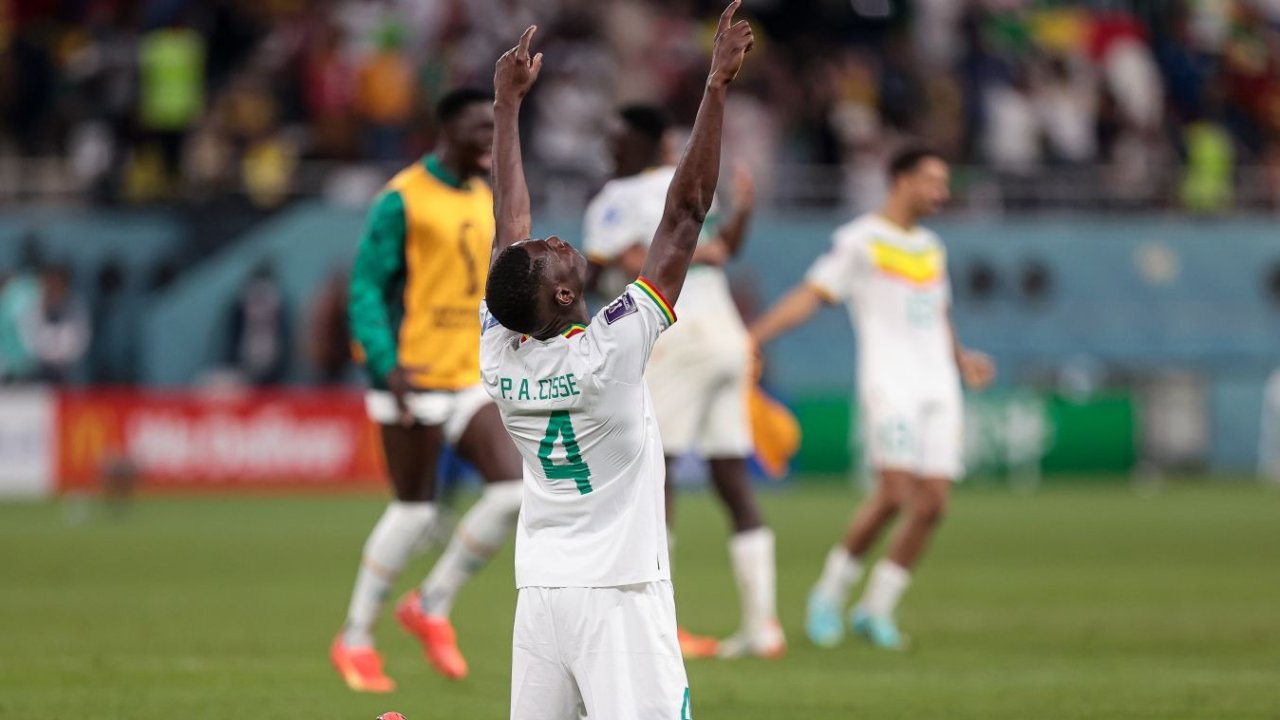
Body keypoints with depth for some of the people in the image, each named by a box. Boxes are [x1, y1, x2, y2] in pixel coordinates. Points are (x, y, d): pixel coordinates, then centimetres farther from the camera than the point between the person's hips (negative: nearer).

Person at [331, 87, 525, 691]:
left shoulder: (487, 201, 13)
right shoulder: (404, 199, -9)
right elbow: (365, 287, -12)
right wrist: (385, 364, -23)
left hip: (471, 378, 7)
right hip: (413, 378, -7)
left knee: (514, 490, -7)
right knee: (415, 510, -2)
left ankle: (431, 607, 10)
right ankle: (355, 639, 14)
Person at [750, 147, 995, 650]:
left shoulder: (931, 249, 20)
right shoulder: (860, 241, -1)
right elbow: (810, 295, -7)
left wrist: (961, 360, 15)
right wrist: (752, 336, -17)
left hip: (938, 388, 7)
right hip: (888, 383, -7)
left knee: (931, 505, -3)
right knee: (895, 494, -18)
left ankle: (877, 608, 9)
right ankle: (830, 593, 0)